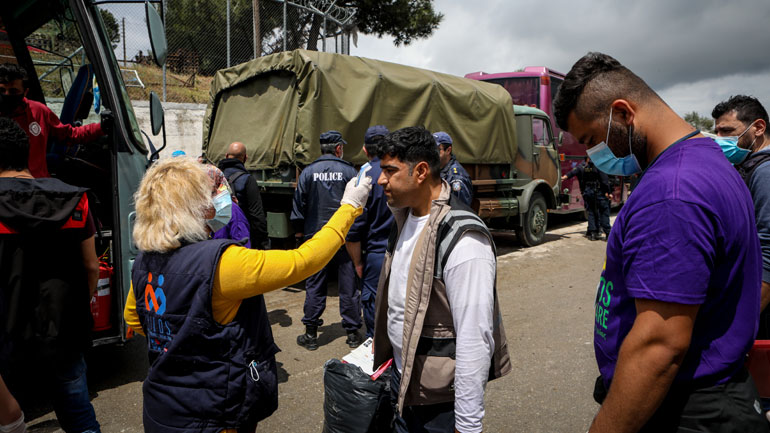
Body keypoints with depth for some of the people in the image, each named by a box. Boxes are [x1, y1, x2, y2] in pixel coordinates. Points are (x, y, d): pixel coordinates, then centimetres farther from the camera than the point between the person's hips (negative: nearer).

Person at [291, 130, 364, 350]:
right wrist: (356, 233, 8)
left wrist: (300, 230, 16)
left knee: (314, 285, 8)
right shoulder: (349, 171, -4)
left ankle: (310, 334, 13)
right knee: (348, 285, 8)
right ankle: (353, 333, 16)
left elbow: (299, 203, 3)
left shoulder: (308, 172, -1)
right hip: (346, 237, 0)